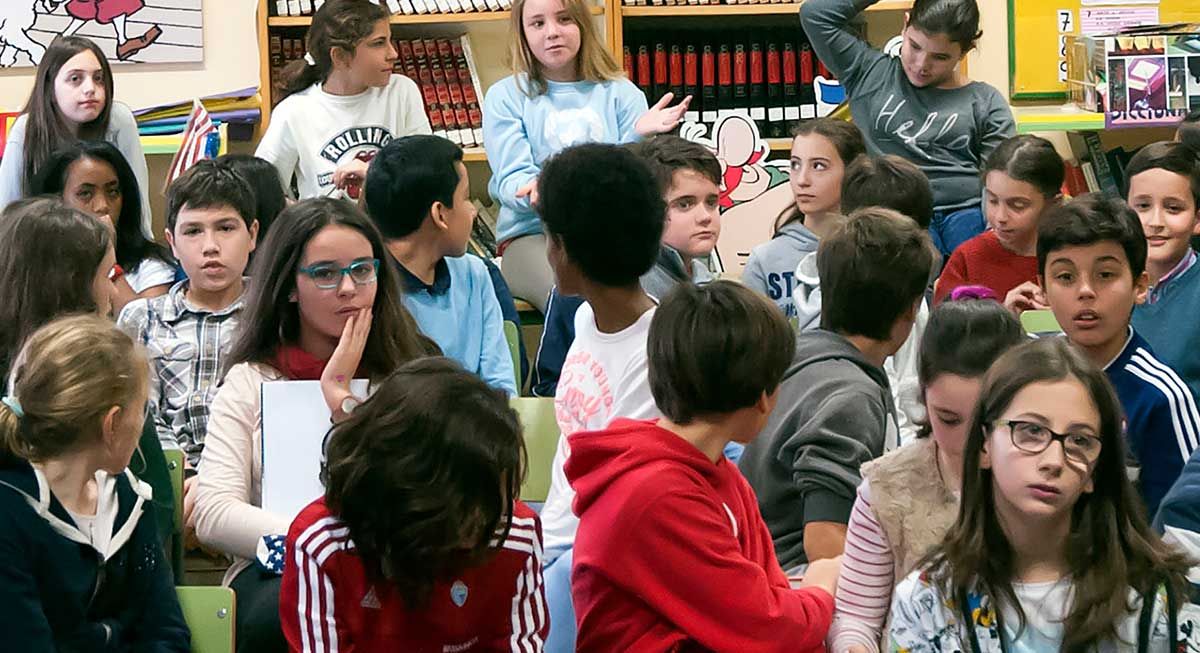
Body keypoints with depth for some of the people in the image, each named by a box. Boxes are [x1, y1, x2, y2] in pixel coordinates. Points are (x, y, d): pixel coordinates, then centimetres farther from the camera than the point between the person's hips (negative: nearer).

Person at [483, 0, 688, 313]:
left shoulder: (621, 93, 11)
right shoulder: (505, 96, 8)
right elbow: (510, 180, -3)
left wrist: (638, 138, -17)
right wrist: (533, 191, -26)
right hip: (533, 233, -2)